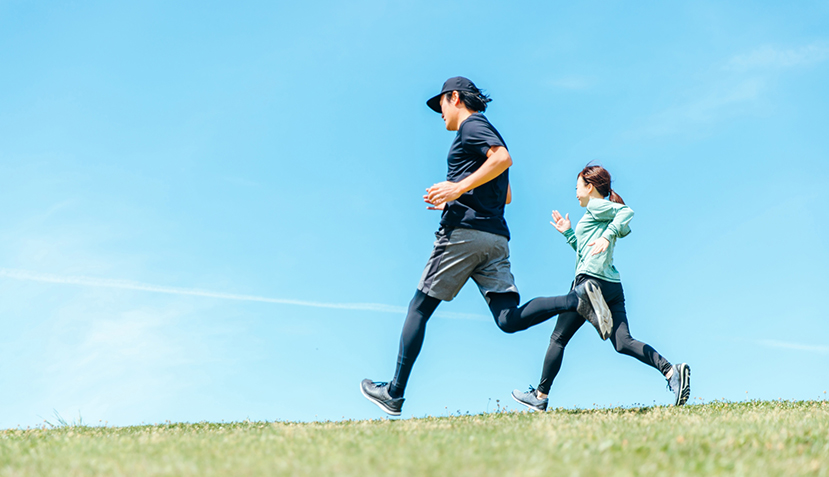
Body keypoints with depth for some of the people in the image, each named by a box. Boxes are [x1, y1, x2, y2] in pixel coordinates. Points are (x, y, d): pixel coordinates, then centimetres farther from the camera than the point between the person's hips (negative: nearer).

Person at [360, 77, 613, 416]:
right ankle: (578, 299, -24)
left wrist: (459, 187, -19)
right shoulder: (487, 133, 29)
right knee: (509, 320, -7)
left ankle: (394, 393, 5)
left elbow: (503, 158, -18)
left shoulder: (472, 125, 1)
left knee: (419, 308, 2)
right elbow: (505, 196, 33)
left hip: (464, 231, -8)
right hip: (496, 238, 8)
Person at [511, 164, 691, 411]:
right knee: (623, 343, -4)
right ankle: (671, 371, -23)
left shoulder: (596, 206, 1)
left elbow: (627, 212, -17)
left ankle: (540, 396, 8)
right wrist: (568, 233, 32)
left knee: (558, 338, 2)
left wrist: (607, 235, -27)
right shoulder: (601, 214, 27)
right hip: (613, 286, 9)